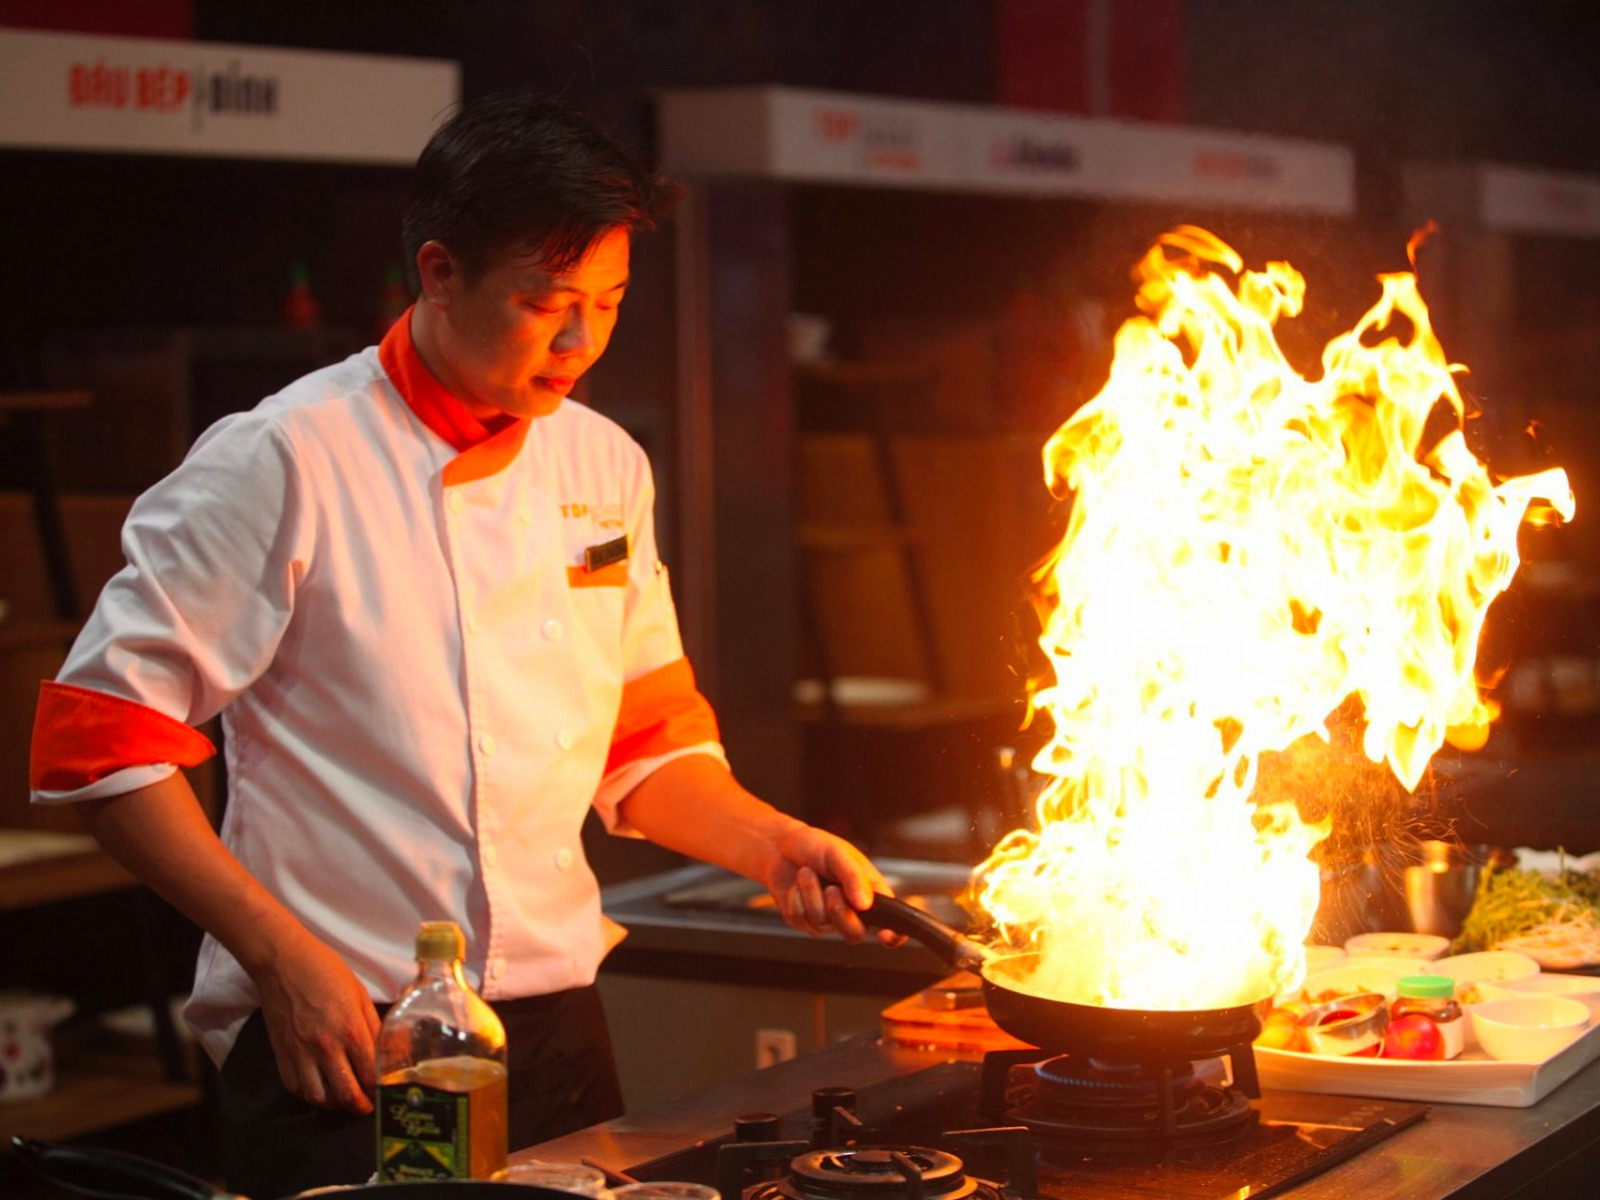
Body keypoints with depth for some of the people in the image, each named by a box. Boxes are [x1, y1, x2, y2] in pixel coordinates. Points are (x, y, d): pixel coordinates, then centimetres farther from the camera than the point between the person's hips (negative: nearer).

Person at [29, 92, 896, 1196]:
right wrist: (282, 957, -16)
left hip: (557, 1032, 6)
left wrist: (774, 846, 2)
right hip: (335, 1047, -6)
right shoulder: (284, 462, -11)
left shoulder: (607, 466, 8)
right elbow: (103, 737, -11)